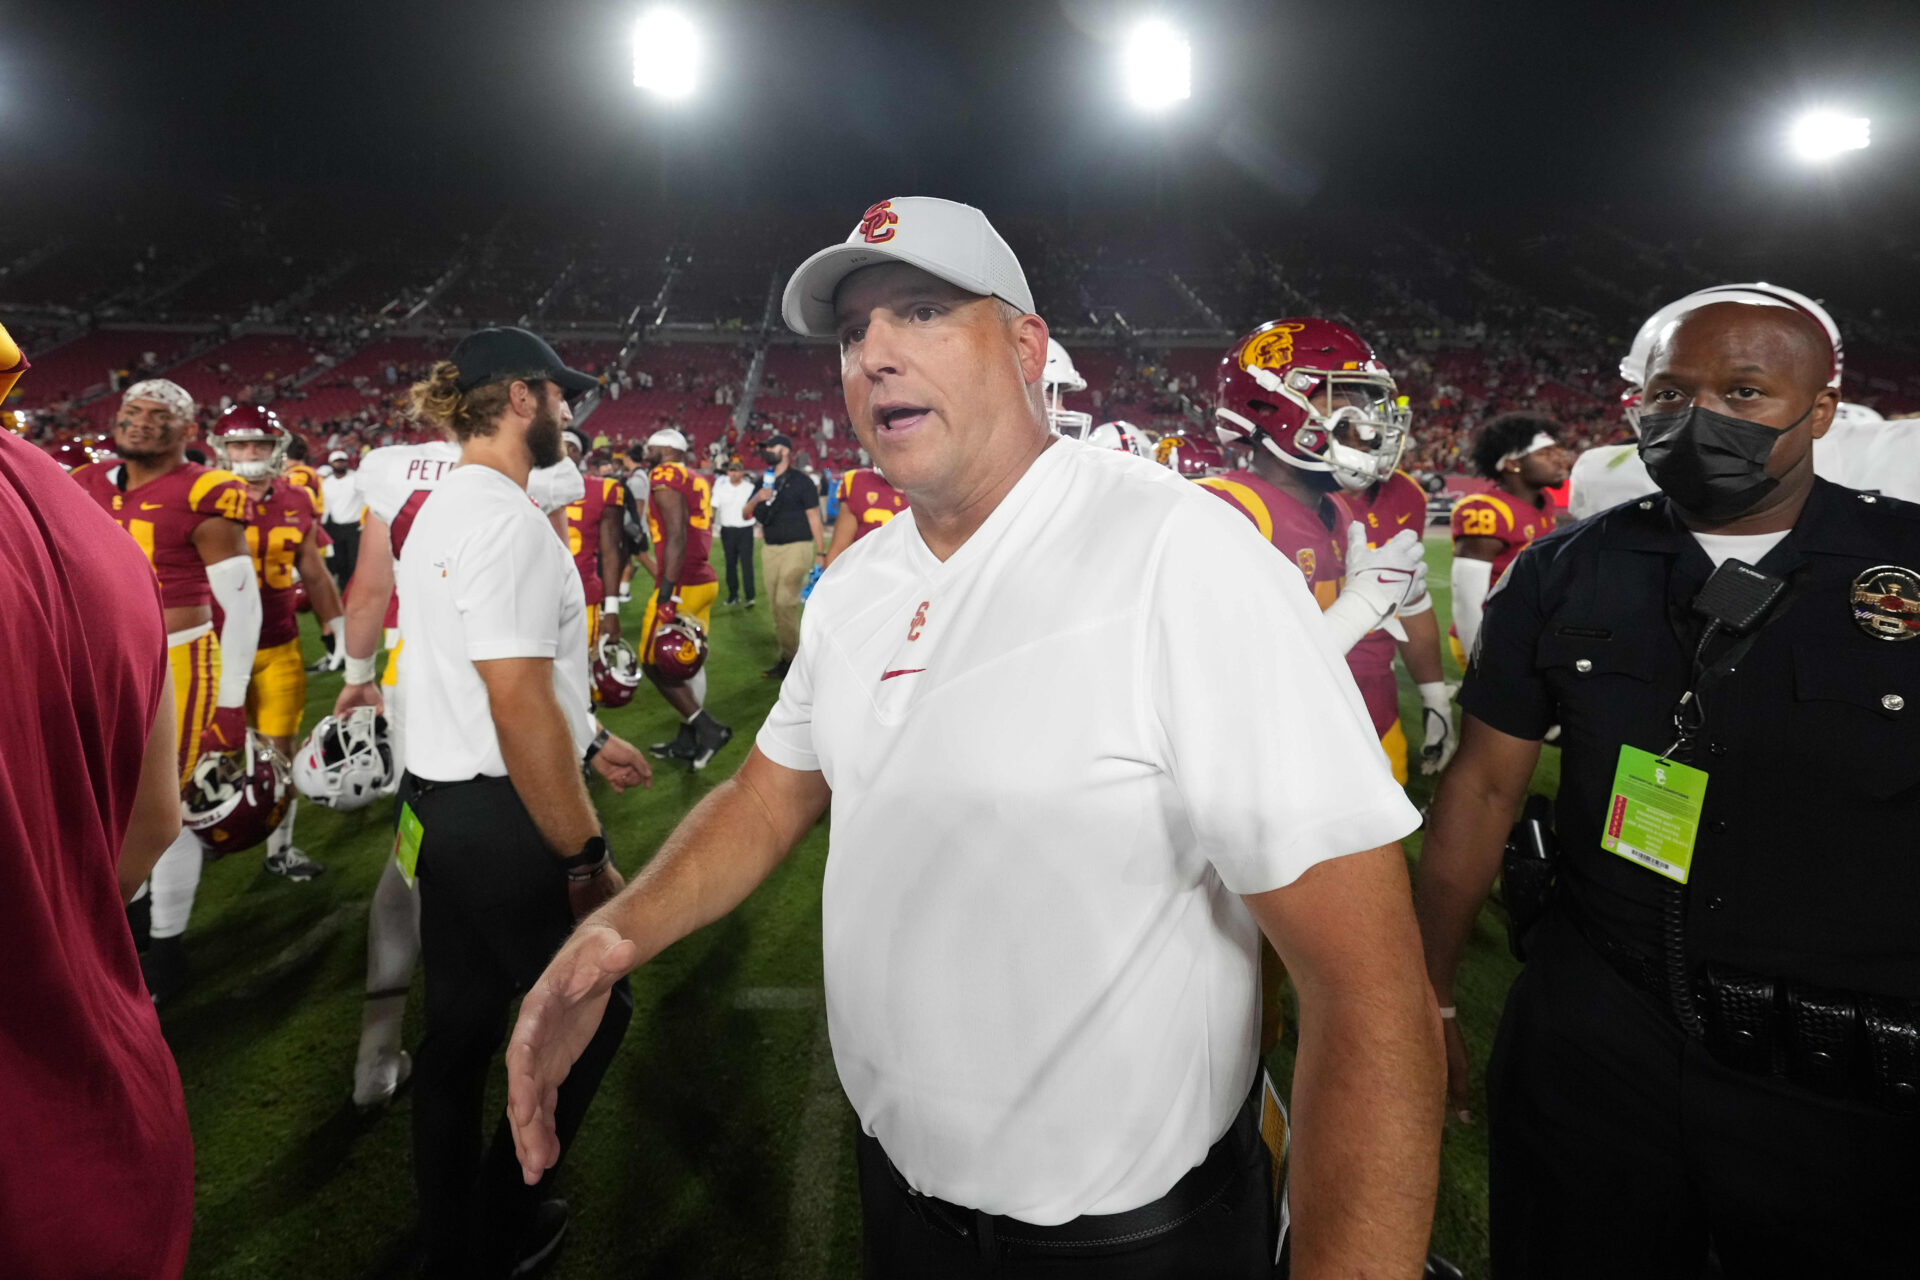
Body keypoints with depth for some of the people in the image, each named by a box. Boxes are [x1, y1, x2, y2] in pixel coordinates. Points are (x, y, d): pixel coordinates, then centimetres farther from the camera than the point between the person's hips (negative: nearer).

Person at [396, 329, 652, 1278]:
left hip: (438, 805, 10)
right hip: (502, 821, -10)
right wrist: (588, 857, -18)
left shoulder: (442, 509, 12)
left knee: (460, 1022, 19)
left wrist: (586, 744, 24)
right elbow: (520, 710, -24)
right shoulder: (507, 519, -20)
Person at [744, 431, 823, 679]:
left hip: (796, 547, -7)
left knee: (785, 604, -13)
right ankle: (786, 656, 17)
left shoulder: (799, 480, -5)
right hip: (770, 549, 7)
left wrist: (821, 553, -11)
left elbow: (813, 517, -6)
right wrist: (756, 499, -8)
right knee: (775, 606, 8)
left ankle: (791, 660, -3)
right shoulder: (765, 482, 14)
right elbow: (747, 514, 15)